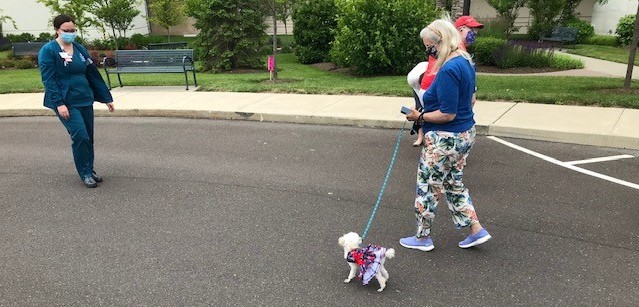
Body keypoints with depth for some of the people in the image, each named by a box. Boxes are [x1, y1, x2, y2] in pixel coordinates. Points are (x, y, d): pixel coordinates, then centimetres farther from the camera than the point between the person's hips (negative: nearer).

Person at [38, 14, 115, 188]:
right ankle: (84, 173, 3)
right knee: (80, 137, -12)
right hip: (66, 103, -5)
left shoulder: (80, 49, 9)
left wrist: (106, 98, 11)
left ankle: (89, 170, 25)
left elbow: (93, 75, 12)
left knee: (88, 138, 10)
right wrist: (59, 103, -21)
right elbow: (48, 79, -11)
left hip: (85, 100, 6)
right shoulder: (48, 51, -6)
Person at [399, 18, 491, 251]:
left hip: (445, 139, -10)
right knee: (453, 184, 23)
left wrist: (420, 117, -12)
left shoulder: (448, 70, -25)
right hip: (466, 133, 10)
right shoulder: (466, 61, 6)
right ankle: (477, 230, 27)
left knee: (428, 186, 8)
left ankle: (422, 238, 24)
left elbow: (447, 114, -25)